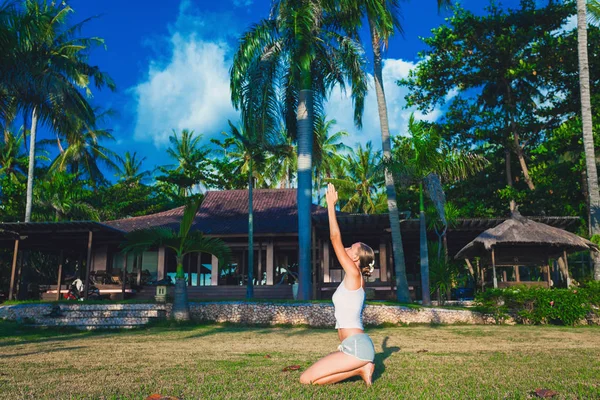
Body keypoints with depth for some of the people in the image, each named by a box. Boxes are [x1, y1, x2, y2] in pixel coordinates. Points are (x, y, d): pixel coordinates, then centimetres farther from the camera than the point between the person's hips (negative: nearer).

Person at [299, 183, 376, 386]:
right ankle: (361, 366, 9)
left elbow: (335, 238, -12)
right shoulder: (354, 279, 16)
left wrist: (331, 205, -8)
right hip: (354, 346, 10)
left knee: (306, 380, -12)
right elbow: (336, 238, 20)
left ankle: (360, 370, -5)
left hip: (357, 346, -10)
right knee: (310, 376, 18)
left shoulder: (354, 274, -9)